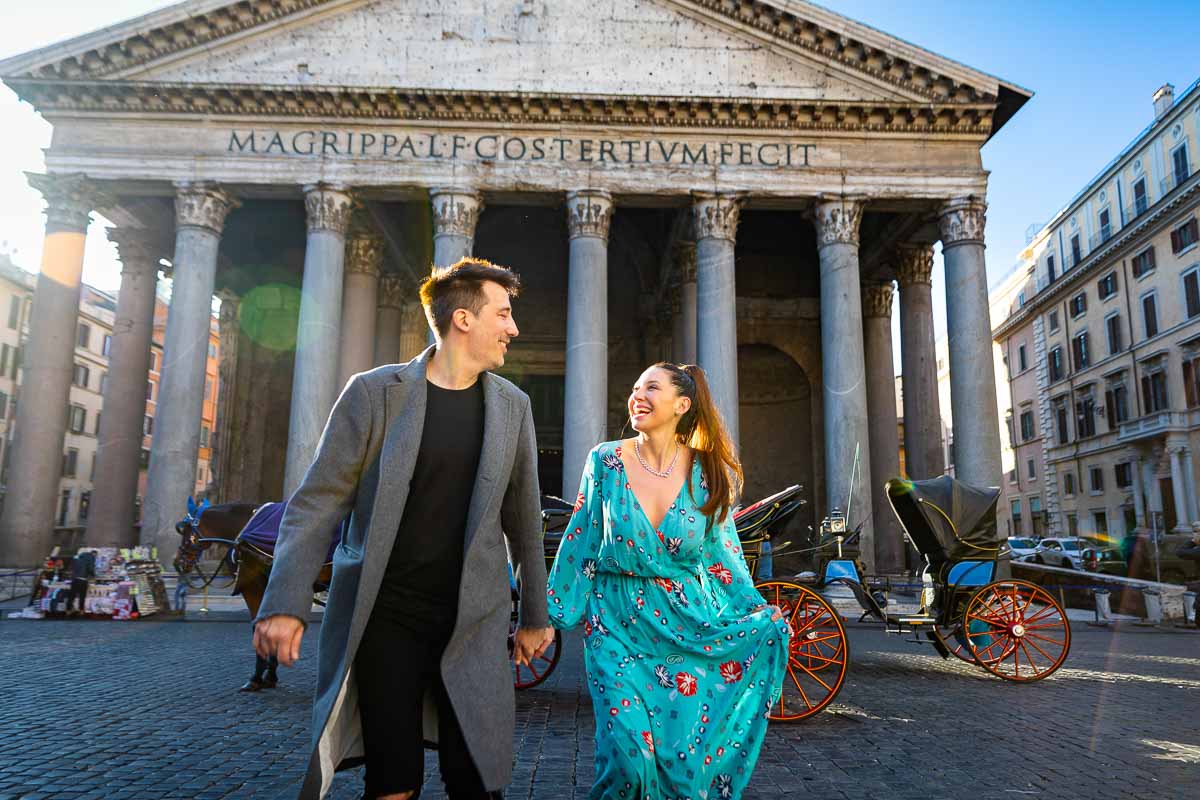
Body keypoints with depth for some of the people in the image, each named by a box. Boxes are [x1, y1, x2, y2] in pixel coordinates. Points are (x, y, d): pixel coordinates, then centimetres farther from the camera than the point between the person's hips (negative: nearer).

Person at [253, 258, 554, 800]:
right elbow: (318, 502, -4)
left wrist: (534, 615, 13)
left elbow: (523, 519, 9)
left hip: (473, 622, 3)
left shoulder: (512, 405, 5)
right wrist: (285, 604, -11)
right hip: (384, 618, -2)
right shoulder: (374, 392, -5)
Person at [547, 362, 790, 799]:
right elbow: (580, 543, 2)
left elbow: (721, 554, 7)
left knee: (690, 752, 5)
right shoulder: (605, 460, -3)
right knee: (629, 748, -5)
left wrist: (760, 616, 4)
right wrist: (554, 614, 3)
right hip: (617, 624, -1)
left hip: (688, 625, 1)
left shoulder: (709, 472, -1)